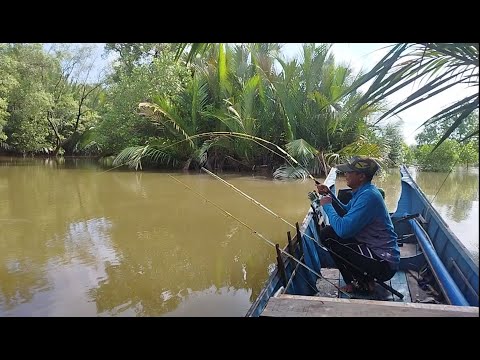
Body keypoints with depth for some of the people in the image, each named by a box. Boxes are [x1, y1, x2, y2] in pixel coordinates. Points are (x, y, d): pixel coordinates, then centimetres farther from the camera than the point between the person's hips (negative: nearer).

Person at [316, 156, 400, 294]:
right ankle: (363, 278, 14)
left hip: (384, 264, -10)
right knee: (329, 231, 12)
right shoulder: (363, 191, 7)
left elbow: (343, 229, -30)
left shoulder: (368, 196, -25)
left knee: (327, 235, -15)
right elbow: (346, 212, 19)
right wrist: (329, 194, 8)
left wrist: (327, 205, -14)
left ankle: (361, 283, 1)